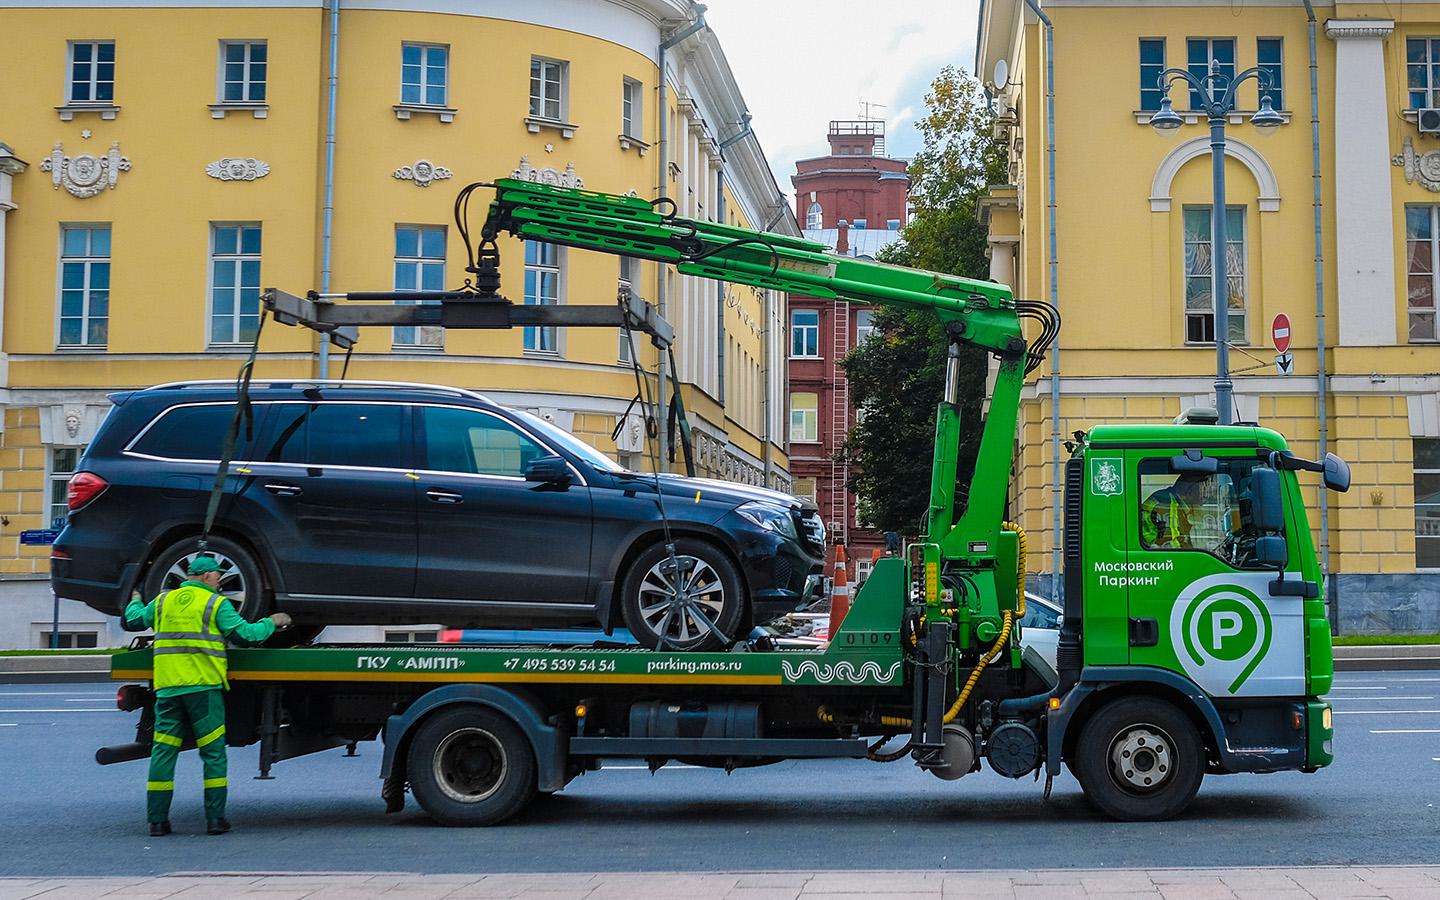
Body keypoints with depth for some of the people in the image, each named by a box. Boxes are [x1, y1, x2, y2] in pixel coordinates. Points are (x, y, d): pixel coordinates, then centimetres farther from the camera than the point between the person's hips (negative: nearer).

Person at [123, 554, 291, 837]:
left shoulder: (163, 601, 13)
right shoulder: (216, 603, -1)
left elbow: (134, 620, 26)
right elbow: (246, 633, -5)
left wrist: (135, 602, 47)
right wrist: (271, 622, 13)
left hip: (168, 686, 4)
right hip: (203, 686, -4)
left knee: (163, 750, 6)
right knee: (213, 752, 3)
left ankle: (157, 820, 4)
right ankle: (215, 818, 2)